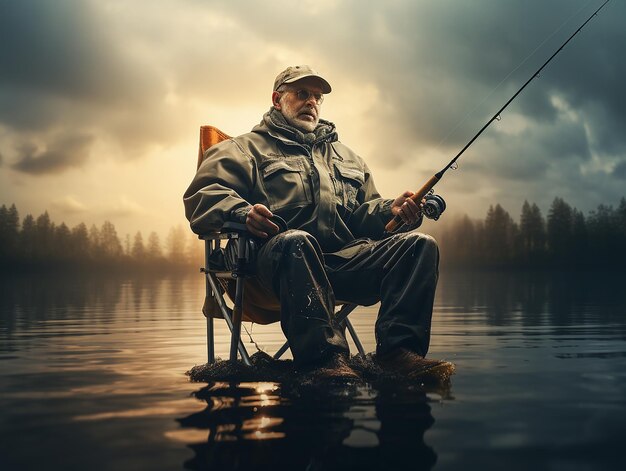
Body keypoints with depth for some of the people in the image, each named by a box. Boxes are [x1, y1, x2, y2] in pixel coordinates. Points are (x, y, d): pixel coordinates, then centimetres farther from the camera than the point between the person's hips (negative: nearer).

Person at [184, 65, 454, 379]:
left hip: (348, 259, 5)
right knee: (295, 241, -40)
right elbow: (202, 194, 3)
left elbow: (365, 211, 27)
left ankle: (398, 348, -29)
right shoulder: (248, 147, 18)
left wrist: (390, 210, 3)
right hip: (282, 257, -4)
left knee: (420, 244, -16)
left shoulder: (344, 155, 35)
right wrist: (242, 212, -20)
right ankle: (325, 356, -42)